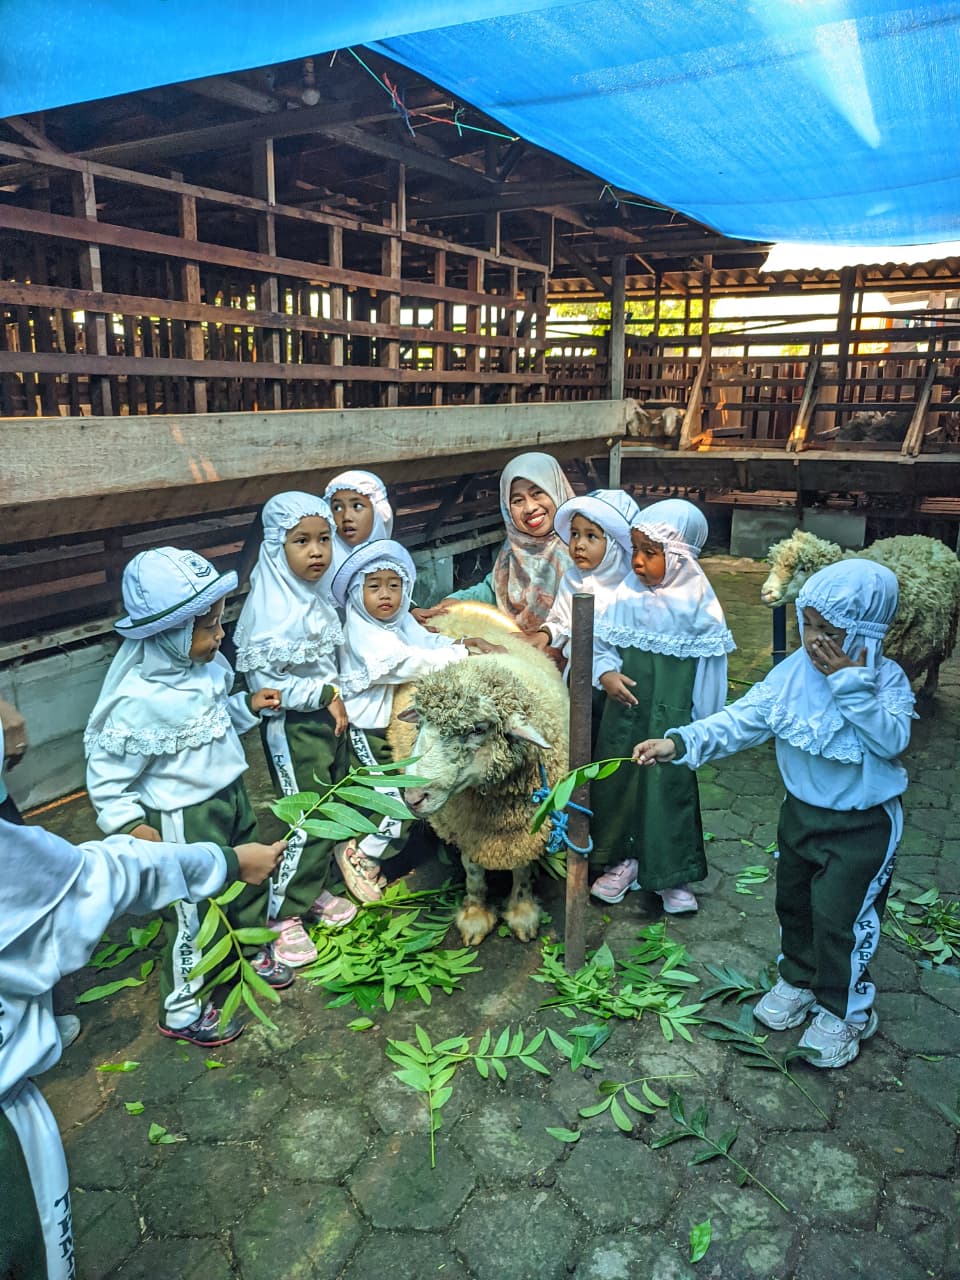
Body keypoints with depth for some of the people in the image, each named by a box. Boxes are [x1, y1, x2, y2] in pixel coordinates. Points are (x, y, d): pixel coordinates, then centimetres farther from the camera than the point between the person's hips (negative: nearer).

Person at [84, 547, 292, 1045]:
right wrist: (130, 825, -26)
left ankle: (256, 949, 54)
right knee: (194, 911, 9)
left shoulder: (205, 666, -7)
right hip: (184, 821, -7)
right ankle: (182, 1010, 32)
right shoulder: (139, 701, -30)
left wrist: (248, 705, -2)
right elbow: (106, 776, -20)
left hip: (230, 795, 8)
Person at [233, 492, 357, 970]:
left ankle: (313, 891, 35)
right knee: (309, 821, -2)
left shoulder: (318, 596, 4)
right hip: (292, 727, -8)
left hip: (329, 717, 8)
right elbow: (263, 681, -22)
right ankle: (284, 916, 15)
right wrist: (327, 696, -18)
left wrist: (339, 703, 3)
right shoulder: (271, 609, -21)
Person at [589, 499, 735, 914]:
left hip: (672, 716, -3)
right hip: (626, 707, 3)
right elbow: (604, 639, 5)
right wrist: (606, 674, -15)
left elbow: (710, 661, -4)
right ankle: (623, 859, 30)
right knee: (619, 781, 11)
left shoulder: (698, 599, -9)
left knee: (671, 786, 3)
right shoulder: (629, 592, -3)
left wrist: (703, 721, -2)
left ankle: (672, 873, 21)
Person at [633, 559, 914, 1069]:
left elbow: (891, 740, -30)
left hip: (862, 826, -4)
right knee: (793, 901, 19)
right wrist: (680, 743, -28)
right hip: (801, 812, 5)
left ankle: (844, 1012, 26)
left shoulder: (886, 680, -16)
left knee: (839, 917, 1)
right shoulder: (793, 672, -10)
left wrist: (851, 684, -33)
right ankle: (798, 980, 45)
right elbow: (742, 720, -16)